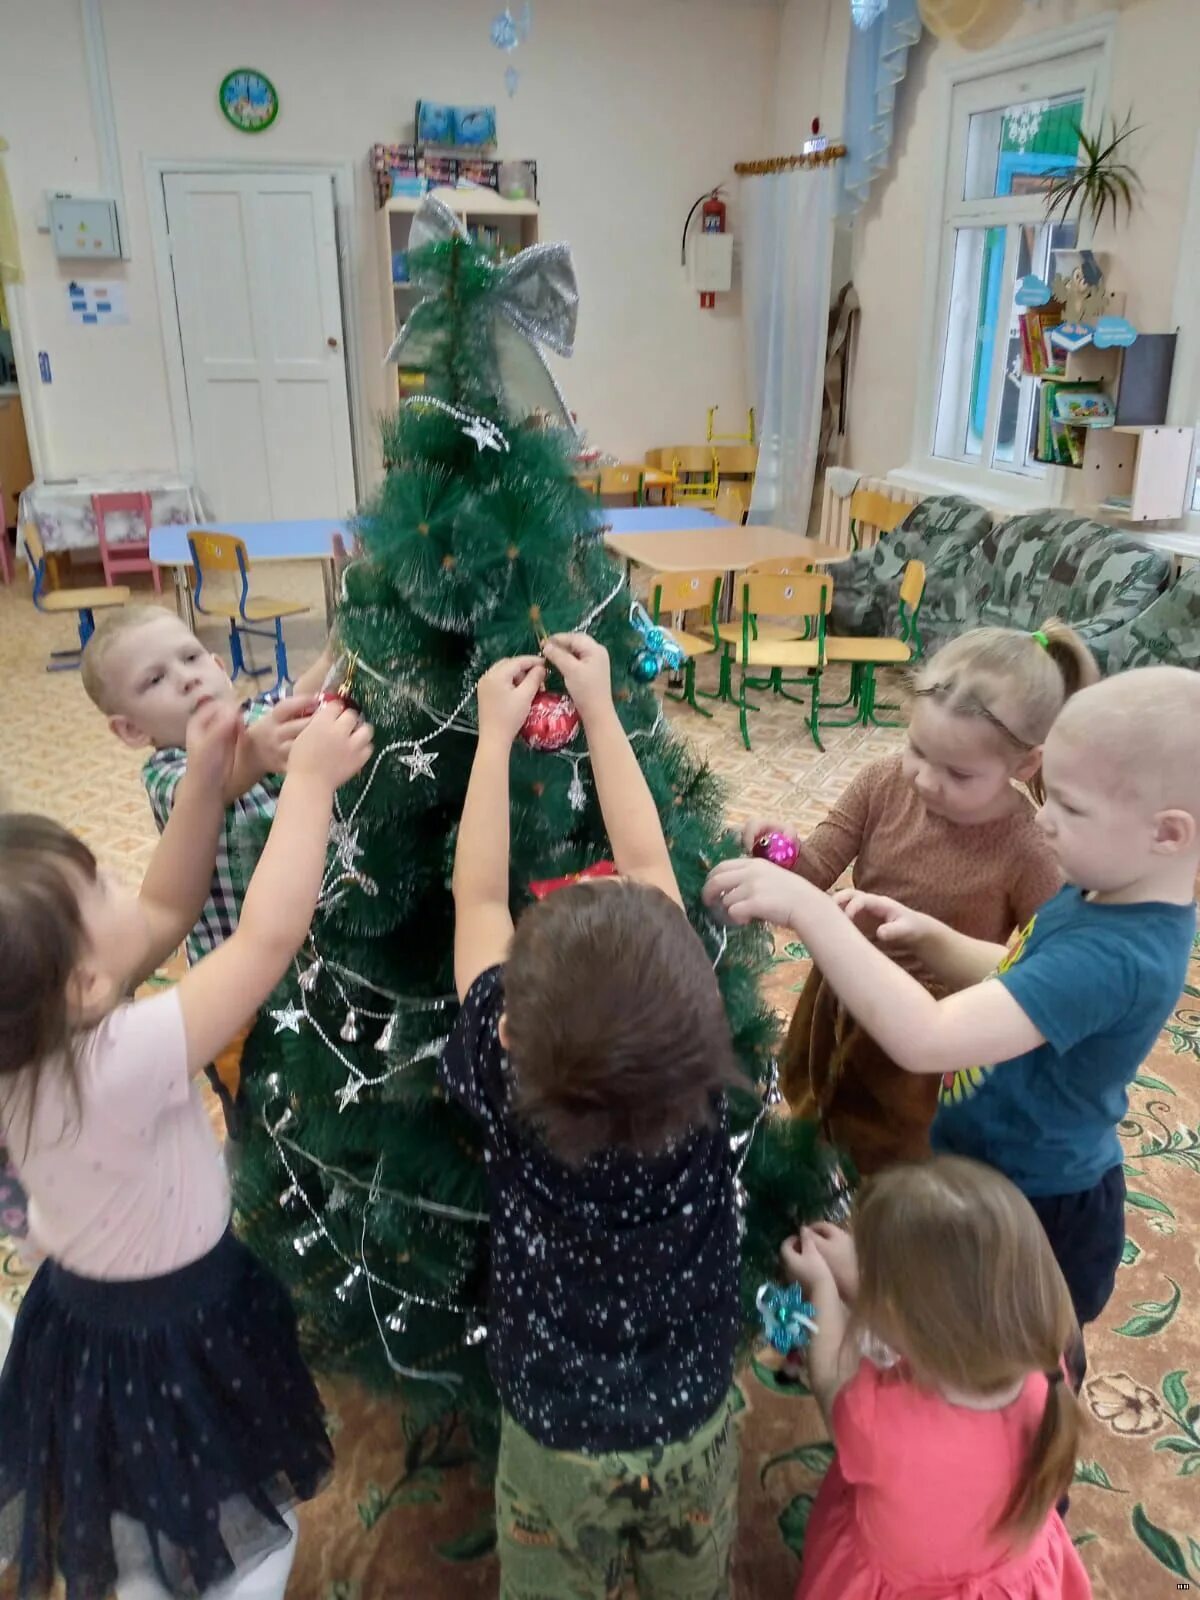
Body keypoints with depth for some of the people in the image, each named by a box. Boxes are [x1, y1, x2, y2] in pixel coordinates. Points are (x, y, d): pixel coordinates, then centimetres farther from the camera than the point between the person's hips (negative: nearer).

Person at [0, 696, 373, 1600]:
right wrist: (310, 781, -28)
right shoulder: (120, 1063, -38)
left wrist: (207, 779, -13)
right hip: (173, 1340, -7)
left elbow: (167, 912, -4)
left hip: (89, 1318, 7)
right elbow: (270, 939, -36)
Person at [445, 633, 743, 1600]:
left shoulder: (508, 1089, -30)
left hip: (556, 1444, -1)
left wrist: (496, 734, -9)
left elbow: (478, 898, -17)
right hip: (697, 1428, 2)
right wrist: (599, 709, -9)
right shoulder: (702, 1080, -26)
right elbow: (648, 870, -17)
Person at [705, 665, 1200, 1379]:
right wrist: (927, 935, -9)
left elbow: (927, 1039, -46)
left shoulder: (1114, 955, -38)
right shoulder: (1106, 898, -7)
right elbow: (1014, 976, 9)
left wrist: (806, 907, -47)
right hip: (1011, 1169, 9)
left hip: (1032, 1212, -9)